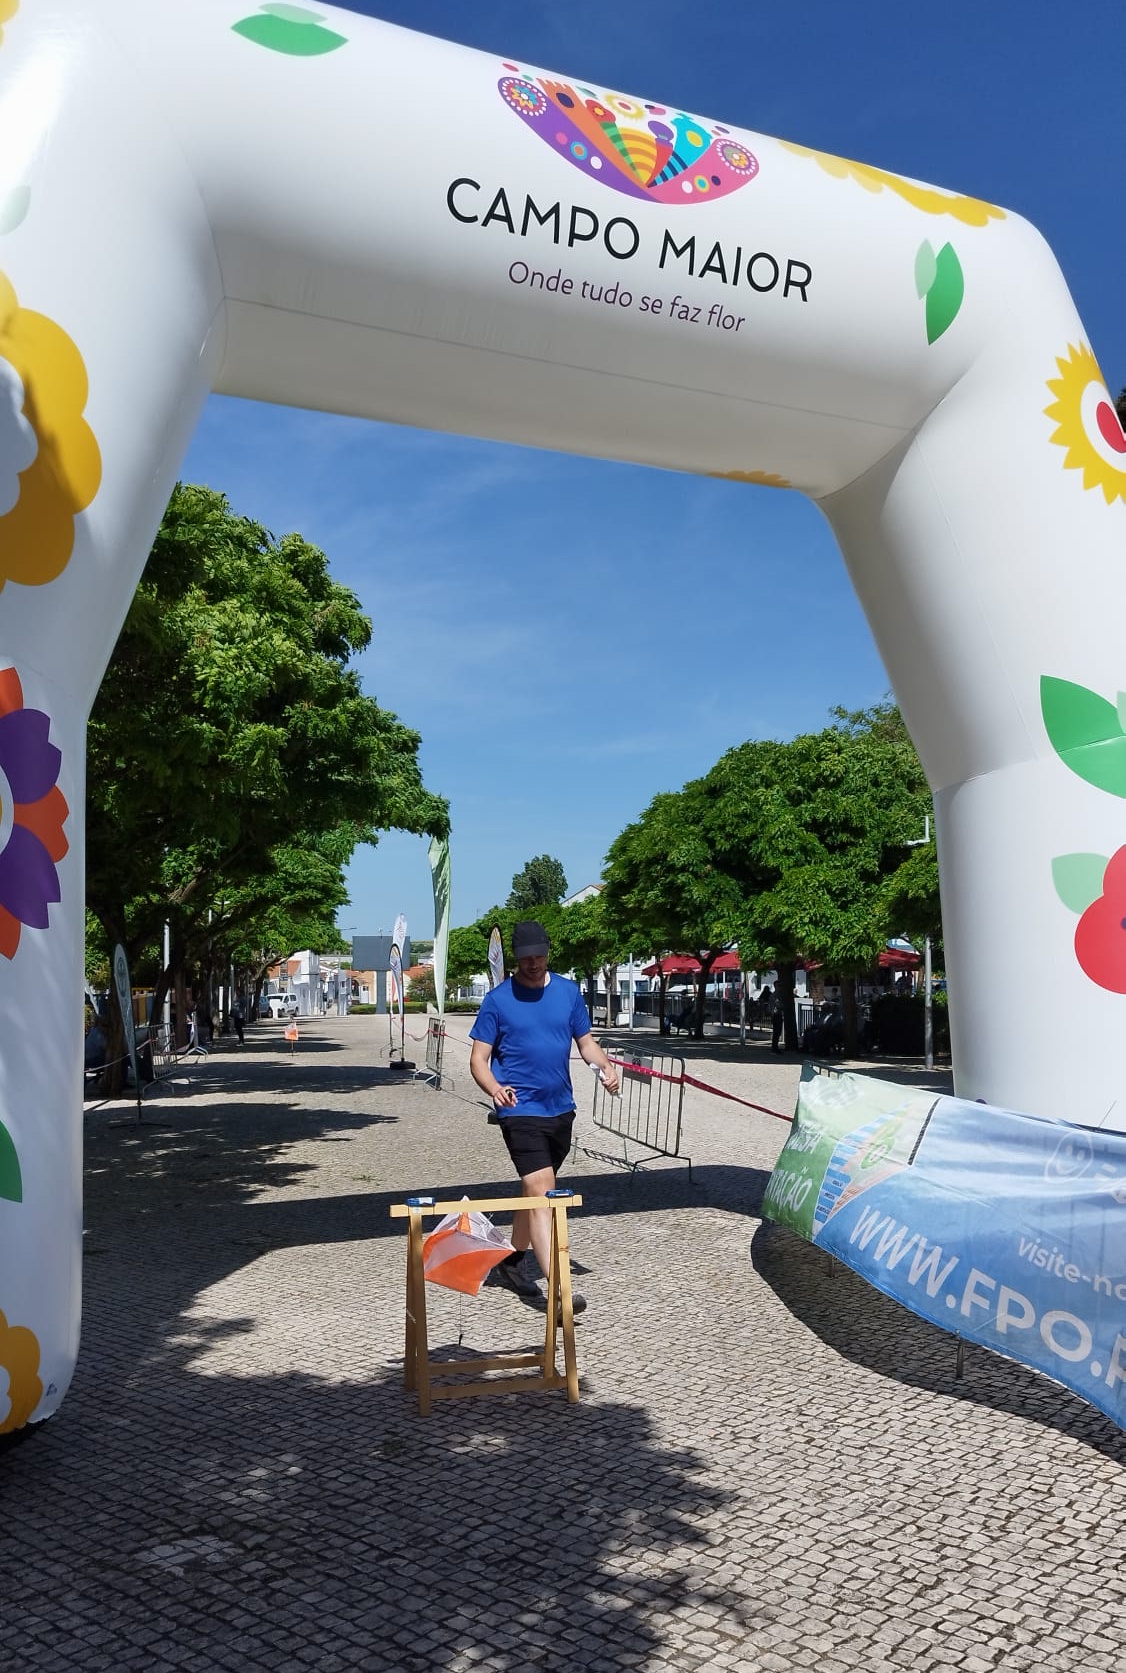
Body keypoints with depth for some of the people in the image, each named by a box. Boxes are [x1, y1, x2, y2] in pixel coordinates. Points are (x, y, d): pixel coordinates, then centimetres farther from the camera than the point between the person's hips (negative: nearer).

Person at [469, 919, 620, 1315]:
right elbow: (478, 1058, -5)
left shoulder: (568, 991, 5)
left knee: (536, 1189, 18)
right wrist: (494, 1088, -26)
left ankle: (511, 1263, 37)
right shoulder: (498, 999, -6)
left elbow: (585, 1041, 11)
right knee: (542, 1193, -14)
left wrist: (605, 1066, -10)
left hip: (561, 1108, 5)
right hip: (521, 1109, -5)